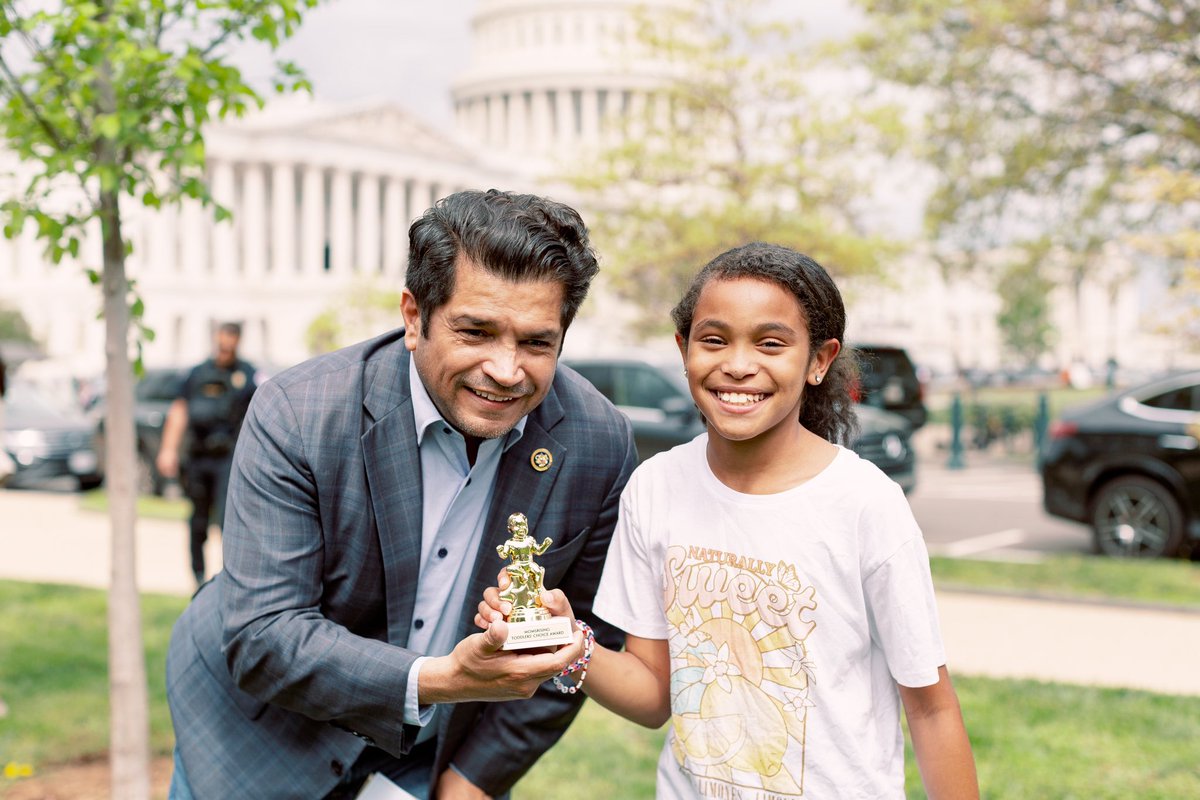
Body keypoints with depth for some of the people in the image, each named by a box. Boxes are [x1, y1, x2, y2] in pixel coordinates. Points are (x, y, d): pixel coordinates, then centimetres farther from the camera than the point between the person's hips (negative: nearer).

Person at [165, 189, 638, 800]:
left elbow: (581, 638, -6)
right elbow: (260, 639, -26)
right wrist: (437, 679, -39)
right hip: (264, 737, -1)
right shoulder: (295, 415, -24)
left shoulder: (600, 445, -17)